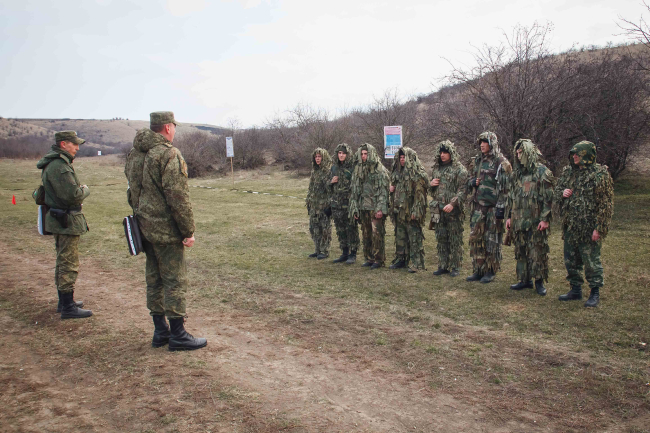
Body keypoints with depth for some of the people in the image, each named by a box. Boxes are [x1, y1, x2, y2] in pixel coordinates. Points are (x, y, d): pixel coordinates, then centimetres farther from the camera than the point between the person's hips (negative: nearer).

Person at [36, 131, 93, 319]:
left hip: (60, 220, 11)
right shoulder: (59, 166, -20)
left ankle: (64, 301, 30)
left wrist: (79, 190, 3)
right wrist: (85, 190, -8)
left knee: (63, 262, 18)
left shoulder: (57, 163, 14)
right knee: (69, 264, -5)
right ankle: (68, 307, 1)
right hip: (66, 221, -11)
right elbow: (73, 194, -27)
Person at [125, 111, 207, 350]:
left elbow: (132, 191, 18)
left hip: (145, 228, 9)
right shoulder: (169, 155, -17)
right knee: (175, 281, 0)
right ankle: (177, 335, 8)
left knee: (154, 280, 15)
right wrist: (188, 231, -15)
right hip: (166, 230, -9)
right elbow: (178, 198, -20)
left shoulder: (134, 154, 11)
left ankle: (160, 331, 25)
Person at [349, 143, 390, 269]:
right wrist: (354, 209, 9)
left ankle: (379, 259, 3)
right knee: (366, 234, 9)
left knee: (377, 233, -6)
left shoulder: (380, 170, -5)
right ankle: (369, 258, 18)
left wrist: (380, 209, -17)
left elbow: (383, 191, -9)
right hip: (363, 207, 6)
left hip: (375, 207, -6)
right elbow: (354, 190, 15)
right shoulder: (358, 170, 13)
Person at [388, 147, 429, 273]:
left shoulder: (417, 173, -10)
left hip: (410, 210, -8)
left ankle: (415, 263, 1)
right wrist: (391, 188, 4)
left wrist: (415, 211, -21)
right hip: (399, 210, 8)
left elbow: (419, 193, -15)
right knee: (400, 236, 14)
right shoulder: (398, 171, 15)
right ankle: (400, 259, 24)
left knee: (414, 237, -3)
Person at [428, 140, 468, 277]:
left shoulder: (459, 169, -3)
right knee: (441, 239, 10)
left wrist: (452, 204, -23)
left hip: (453, 210, -5)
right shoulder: (436, 169, 16)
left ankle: (455, 267, 8)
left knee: (455, 240, 0)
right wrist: (431, 185, 1)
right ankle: (443, 266, 18)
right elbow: (431, 191, 25)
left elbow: (462, 190, -11)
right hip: (438, 210, 6)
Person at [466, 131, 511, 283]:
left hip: (493, 207, -6)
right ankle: (478, 270, 15)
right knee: (475, 237, 5)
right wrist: (472, 182, -1)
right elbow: (470, 180, 24)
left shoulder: (501, 163, -6)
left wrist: (501, 207, -16)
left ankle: (491, 271, 12)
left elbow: (505, 187, -10)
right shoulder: (477, 161, 14)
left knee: (492, 239, 1)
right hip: (478, 206, 6)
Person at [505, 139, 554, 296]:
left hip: (536, 220, -6)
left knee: (537, 251, -2)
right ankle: (525, 280, 19)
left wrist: (545, 219, -14)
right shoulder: (516, 173, 13)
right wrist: (510, 216, 14)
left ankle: (539, 281, 9)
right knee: (521, 251, 9)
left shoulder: (542, 172, -6)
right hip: (518, 220, 6)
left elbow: (548, 197, -9)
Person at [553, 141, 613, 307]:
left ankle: (595, 293, 18)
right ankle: (575, 290, 29)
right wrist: (562, 193, -5)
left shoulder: (600, 174, -10)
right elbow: (556, 192, 20)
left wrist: (599, 228, -16)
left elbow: (605, 204, -12)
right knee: (571, 260, 14)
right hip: (570, 227, 7)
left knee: (591, 261, 3)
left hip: (589, 228, -7)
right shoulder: (568, 172, 9)